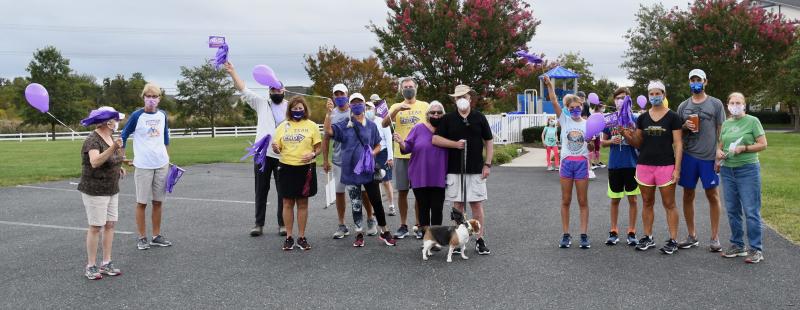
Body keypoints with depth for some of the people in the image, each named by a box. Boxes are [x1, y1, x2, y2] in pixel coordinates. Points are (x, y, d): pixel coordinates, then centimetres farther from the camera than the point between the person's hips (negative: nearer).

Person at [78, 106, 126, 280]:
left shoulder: (109, 137, 7)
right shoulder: (93, 140, -20)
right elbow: (95, 162, -38)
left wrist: (118, 168, 5)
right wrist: (113, 148, -49)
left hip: (111, 190, 8)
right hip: (95, 191, -8)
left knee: (110, 225, 8)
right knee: (96, 227, -2)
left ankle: (106, 264, 15)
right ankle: (91, 266, 10)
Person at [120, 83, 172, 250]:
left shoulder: (162, 115, 5)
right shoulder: (137, 115, -7)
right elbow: (124, 136, 1)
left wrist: (167, 157, 17)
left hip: (162, 164, 4)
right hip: (143, 166, -4)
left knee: (158, 201, 9)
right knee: (142, 202, 3)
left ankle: (156, 236, 19)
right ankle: (142, 238, 14)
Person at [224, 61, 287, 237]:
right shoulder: (261, 103, 9)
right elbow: (244, 90, 3)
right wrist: (232, 72, -7)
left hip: (284, 156, -1)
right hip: (263, 154, 1)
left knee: (283, 191, 5)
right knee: (261, 191, 7)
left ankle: (283, 224, 15)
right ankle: (259, 224, 15)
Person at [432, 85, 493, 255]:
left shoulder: (479, 118, 5)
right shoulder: (448, 119, 5)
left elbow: (489, 142, 7)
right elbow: (435, 139, -1)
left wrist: (487, 164, -1)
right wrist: (455, 144, -13)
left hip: (476, 170, 0)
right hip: (454, 170, 0)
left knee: (477, 205, 2)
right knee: (457, 205, 5)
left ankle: (480, 240, 9)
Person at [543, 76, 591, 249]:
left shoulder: (587, 124, 4)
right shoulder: (564, 120, 4)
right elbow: (554, 102, -9)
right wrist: (549, 85, -20)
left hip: (582, 163, 0)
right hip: (567, 162, 0)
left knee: (583, 201, 4)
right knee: (566, 201, 5)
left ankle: (584, 235, 11)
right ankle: (566, 235, 13)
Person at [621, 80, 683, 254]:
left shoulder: (673, 117, -1)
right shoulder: (642, 118, 9)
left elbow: (678, 144, -3)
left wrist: (677, 168, -10)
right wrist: (628, 136, -8)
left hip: (666, 166, -4)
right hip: (644, 165, 4)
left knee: (669, 204, 1)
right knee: (647, 203, 10)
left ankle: (673, 240, 7)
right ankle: (648, 238, 20)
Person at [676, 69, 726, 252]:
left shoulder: (716, 104, 3)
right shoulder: (683, 106, 11)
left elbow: (721, 130, 2)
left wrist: (720, 155, -5)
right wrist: (685, 126, -7)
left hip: (709, 157, -3)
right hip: (688, 156, 3)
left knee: (713, 196, 1)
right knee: (688, 195, 7)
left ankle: (715, 237, 11)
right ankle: (692, 236, 18)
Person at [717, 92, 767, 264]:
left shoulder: (752, 121, -3)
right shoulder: (726, 123, 11)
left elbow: (763, 144, -5)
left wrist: (743, 148, -17)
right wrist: (719, 152, -2)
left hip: (748, 170, -5)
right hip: (727, 170, 5)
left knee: (751, 211, -4)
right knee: (732, 210, 9)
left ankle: (756, 249, 3)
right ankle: (737, 245, 20)